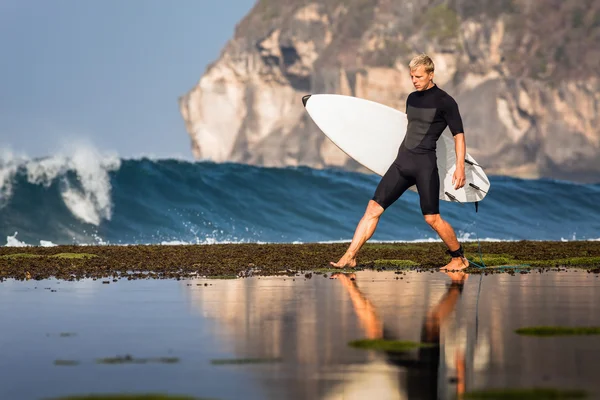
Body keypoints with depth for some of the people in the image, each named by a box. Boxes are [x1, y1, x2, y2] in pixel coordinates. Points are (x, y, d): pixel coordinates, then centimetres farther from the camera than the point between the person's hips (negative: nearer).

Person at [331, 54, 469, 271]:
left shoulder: (445, 102, -6)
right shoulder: (412, 98, 15)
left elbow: (459, 135, -6)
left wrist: (460, 168, -14)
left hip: (425, 164, -7)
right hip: (402, 161, 7)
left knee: (432, 218, -8)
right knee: (373, 208, -1)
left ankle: (459, 259, 11)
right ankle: (349, 257, 0)